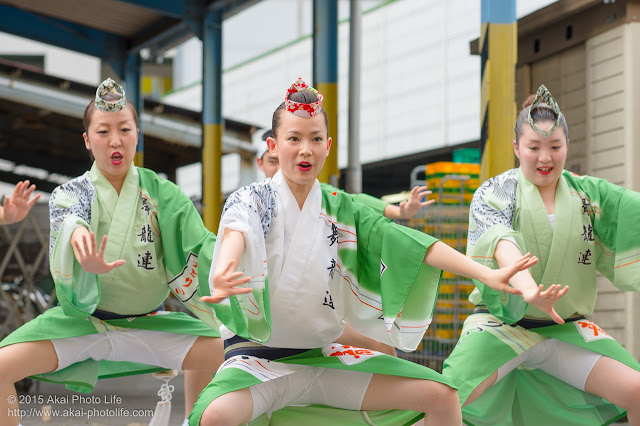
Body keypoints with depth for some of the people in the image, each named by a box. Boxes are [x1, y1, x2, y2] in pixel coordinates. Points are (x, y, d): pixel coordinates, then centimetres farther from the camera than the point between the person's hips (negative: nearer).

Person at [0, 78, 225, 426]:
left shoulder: (162, 194, 0)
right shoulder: (69, 194, -2)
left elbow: (198, 243, -14)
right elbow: (67, 218, -27)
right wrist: (78, 236, -52)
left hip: (147, 324, 1)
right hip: (83, 319, -1)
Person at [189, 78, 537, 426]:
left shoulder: (341, 211, 7)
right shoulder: (251, 199, -4)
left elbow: (410, 243, -5)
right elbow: (237, 231, -29)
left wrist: (486, 274, -20)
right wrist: (223, 273, -54)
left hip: (323, 356, 4)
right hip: (258, 356, -4)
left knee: (441, 395, -7)